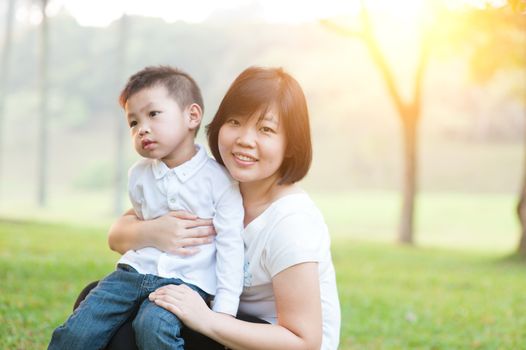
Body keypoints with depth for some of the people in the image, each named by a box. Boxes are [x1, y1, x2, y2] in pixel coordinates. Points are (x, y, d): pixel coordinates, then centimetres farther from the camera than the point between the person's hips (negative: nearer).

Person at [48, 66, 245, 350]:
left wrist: (224, 310, -12)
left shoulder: (219, 179, -8)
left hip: (185, 279, -4)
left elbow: (230, 245, -8)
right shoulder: (138, 174, 6)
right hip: (136, 269, 5)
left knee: (153, 326, -33)